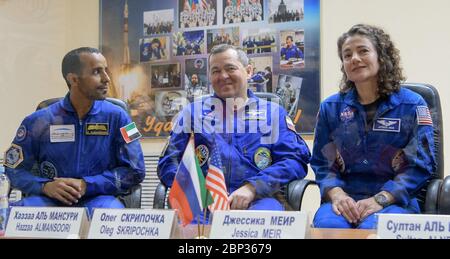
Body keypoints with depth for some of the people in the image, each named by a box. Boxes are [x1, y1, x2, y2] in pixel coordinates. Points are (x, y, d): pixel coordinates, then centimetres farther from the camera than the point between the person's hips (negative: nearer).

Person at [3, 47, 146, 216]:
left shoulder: (116, 117, 3)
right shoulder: (38, 121, 6)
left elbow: (134, 171, 1)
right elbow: (15, 169, 9)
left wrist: (87, 185, -12)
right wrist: (45, 186, -13)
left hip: (98, 198, -1)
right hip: (50, 200, 1)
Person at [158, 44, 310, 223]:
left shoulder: (272, 112, 19)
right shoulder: (193, 112, 22)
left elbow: (296, 159, 5)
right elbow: (169, 162, 13)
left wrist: (252, 188, -11)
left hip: (258, 199, 0)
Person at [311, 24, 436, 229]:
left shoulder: (412, 105, 4)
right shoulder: (330, 108, 12)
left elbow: (420, 165, -2)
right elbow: (322, 162, 10)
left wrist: (380, 199, -16)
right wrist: (336, 194, -12)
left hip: (395, 200, -1)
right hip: (345, 198, 2)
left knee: (373, 228, -34)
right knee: (327, 225, -32)